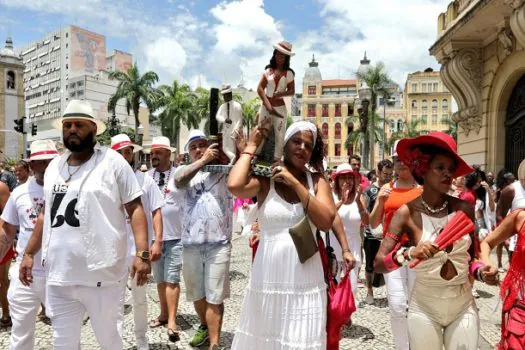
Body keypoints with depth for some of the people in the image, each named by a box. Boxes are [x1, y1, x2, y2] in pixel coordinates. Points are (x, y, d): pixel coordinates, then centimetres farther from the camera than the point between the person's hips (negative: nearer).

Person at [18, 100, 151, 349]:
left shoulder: (113, 162, -7)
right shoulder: (53, 167, 11)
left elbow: (135, 208, -10)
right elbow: (46, 214, 19)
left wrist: (142, 254, -18)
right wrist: (29, 253, 16)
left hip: (102, 275, -5)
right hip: (58, 276, 5)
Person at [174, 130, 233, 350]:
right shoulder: (185, 170, 9)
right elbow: (179, 181, -14)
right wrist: (203, 160, -23)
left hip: (218, 244, -3)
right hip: (191, 244, 4)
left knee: (215, 297, 1)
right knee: (196, 294, 20)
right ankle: (205, 327, 43)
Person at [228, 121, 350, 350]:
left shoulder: (317, 181, 4)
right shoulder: (265, 179, -3)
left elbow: (326, 222, -10)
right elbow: (235, 186, -24)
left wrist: (295, 183, -12)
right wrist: (251, 147, -10)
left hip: (305, 279, 2)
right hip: (269, 278, -1)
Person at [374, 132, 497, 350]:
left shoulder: (464, 209, -4)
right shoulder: (408, 212, -12)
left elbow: (471, 257, 10)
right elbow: (379, 263, -17)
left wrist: (481, 272, -10)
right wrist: (410, 253, -32)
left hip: (464, 305, 3)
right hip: (424, 308, -2)